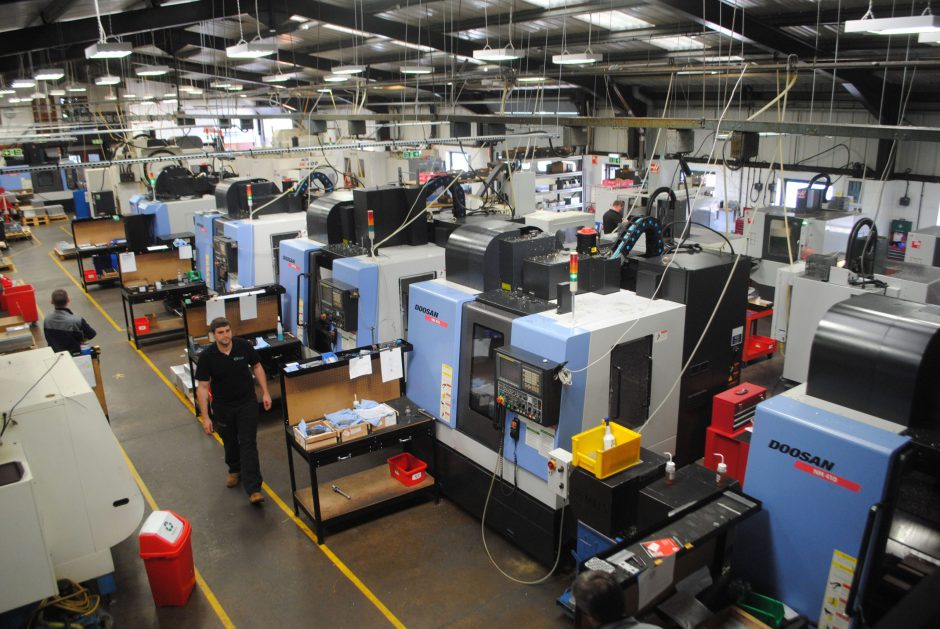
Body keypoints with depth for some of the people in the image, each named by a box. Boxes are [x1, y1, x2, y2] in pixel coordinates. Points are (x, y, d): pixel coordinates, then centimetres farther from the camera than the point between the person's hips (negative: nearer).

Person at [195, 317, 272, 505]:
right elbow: (202, 387, -12)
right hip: (223, 407, 1)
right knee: (230, 442, 20)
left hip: (247, 403, -1)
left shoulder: (244, 346, -15)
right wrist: (205, 417, -14)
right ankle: (235, 470, 47)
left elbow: (257, 367, 2)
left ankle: (253, 489, -7)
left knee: (248, 444, -6)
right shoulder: (207, 356, -17)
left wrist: (265, 392, -3)